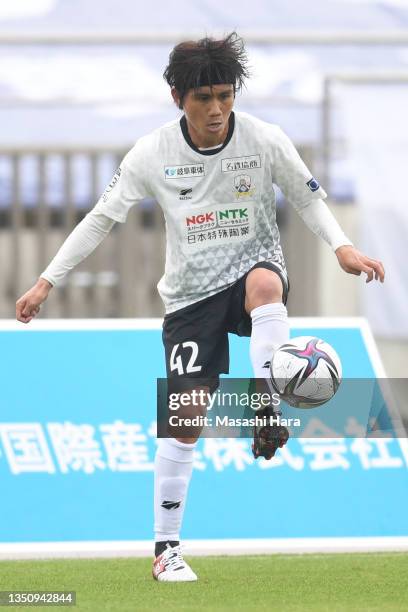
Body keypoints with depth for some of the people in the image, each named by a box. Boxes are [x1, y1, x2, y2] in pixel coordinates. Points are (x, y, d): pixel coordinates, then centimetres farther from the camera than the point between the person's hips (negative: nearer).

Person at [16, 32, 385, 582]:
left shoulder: (266, 140, -9)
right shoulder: (152, 154, -9)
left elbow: (309, 200, 5)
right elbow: (102, 218, -1)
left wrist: (343, 247, -12)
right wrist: (47, 281, -4)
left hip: (254, 267, 0)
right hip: (191, 293, 0)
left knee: (264, 283, -40)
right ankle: (166, 551, 3)